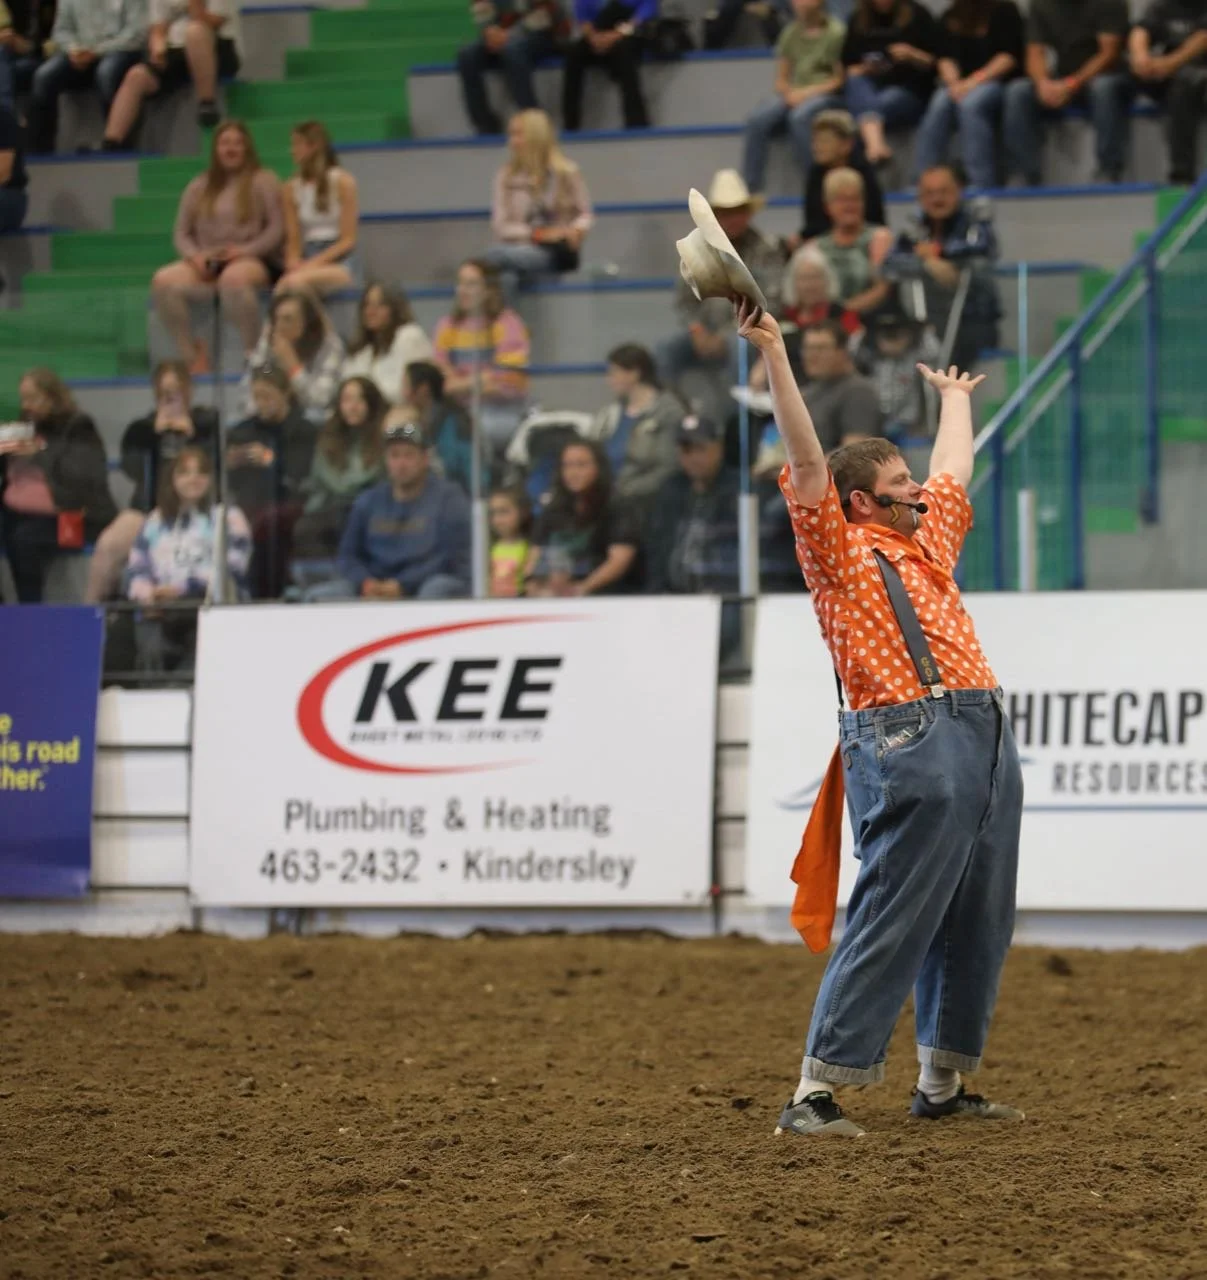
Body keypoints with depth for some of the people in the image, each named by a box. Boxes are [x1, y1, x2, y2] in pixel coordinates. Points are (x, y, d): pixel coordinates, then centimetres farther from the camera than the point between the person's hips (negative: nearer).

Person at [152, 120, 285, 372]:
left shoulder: (263, 182, 9)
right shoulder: (198, 188, 20)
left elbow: (277, 228, 0)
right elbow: (181, 233, 16)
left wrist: (246, 250, -15)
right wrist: (194, 255, -6)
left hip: (251, 261, -4)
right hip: (207, 264, 4)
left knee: (233, 277, -43)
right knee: (163, 281, -27)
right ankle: (192, 354, -20)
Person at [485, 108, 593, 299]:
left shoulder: (565, 172, 3)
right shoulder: (506, 175, 9)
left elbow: (585, 214, 10)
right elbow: (500, 225, 5)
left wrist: (576, 229, -14)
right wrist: (535, 233, -11)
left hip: (557, 252, -3)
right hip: (520, 246, 3)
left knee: (496, 255, -35)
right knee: (507, 276, -38)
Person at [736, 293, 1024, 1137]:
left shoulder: (928, 542, 23)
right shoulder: (839, 550, 3)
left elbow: (955, 470, 40)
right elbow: (808, 462, -6)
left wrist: (955, 398, 54)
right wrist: (775, 355, -11)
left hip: (986, 737, 8)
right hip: (908, 740, -8)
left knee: (978, 926, 10)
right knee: (890, 923, -10)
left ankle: (942, 1084, 19)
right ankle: (816, 1092, -9)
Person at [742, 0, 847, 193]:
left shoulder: (835, 33, -1)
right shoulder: (790, 33, 15)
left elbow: (840, 80, -4)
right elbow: (781, 80, 16)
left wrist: (807, 92, -14)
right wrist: (788, 93, -7)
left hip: (825, 95, -5)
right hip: (794, 96, 5)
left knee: (799, 117, -38)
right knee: (757, 121, -24)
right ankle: (751, 187, -24)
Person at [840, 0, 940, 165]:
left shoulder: (917, 15, 6)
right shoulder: (859, 20, 14)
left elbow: (935, 63, 3)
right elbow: (848, 66, 13)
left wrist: (912, 55, -16)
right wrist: (863, 69, -8)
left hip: (910, 91, -2)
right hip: (869, 89, 2)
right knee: (855, 83, -34)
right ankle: (875, 142, -59)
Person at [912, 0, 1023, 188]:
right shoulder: (950, 19, 17)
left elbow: (1010, 55, -7)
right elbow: (946, 58, 6)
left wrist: (975, 81, -19)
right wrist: (954, 84, -16)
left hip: (998, 81, -4)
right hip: (960, 84, 4)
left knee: (971, 104, -36)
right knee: (939, 105, -29)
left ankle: (983, 185, -41)